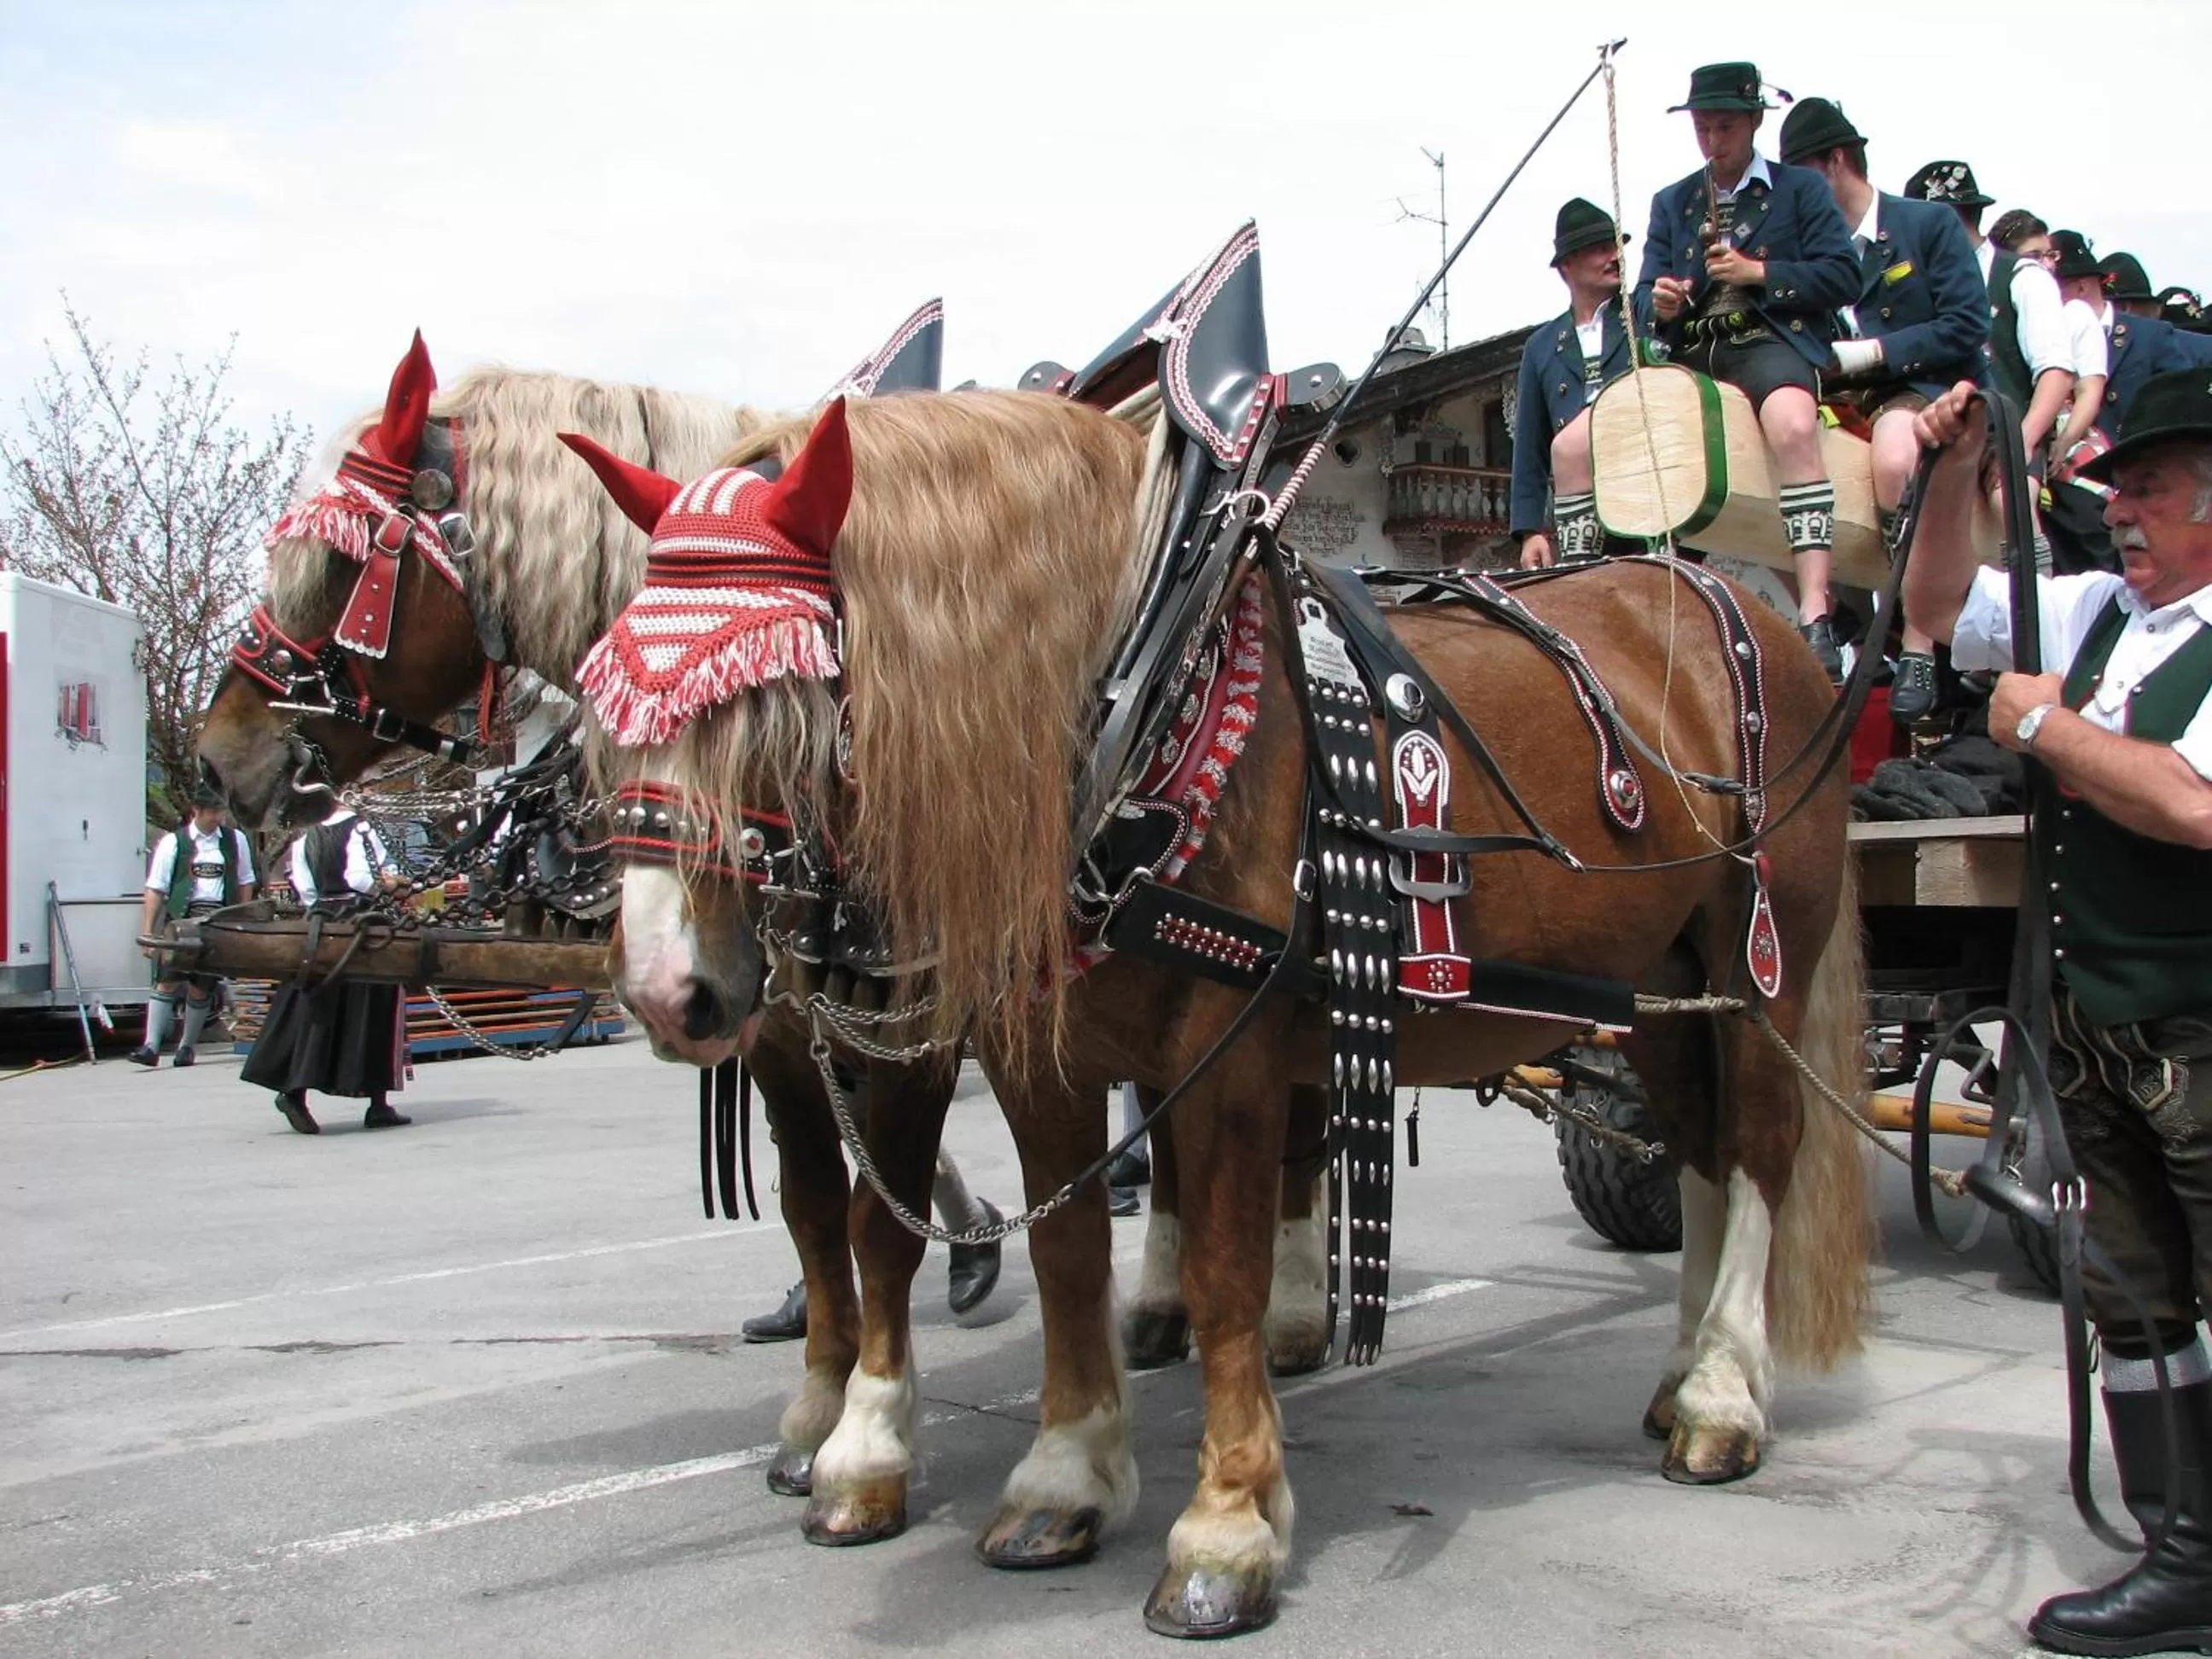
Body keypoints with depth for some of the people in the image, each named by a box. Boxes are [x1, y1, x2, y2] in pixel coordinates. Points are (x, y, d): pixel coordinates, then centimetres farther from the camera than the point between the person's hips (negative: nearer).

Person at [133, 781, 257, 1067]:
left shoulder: (235, 840, 9)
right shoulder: (173, 842, 2)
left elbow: (245, 882, 16)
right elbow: (155, 889, 0)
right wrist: (147, 932, -5)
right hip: (182, 919, -2)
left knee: (201, 988, 5)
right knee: (167, 981, -10)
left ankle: (188, 1046, 17)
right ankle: (151, 1046, -11)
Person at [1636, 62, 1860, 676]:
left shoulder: (1801, 188, 12)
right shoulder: (1671, 202, 23)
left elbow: (1843, 276, 1)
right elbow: (1647, 291, 15)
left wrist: (1759, 273, -10)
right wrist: (1658, 304, -10)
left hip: (1768, 343, -5)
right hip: (1688, 351, 5)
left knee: (1793, 425, -39)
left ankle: (1815, 615, -47)